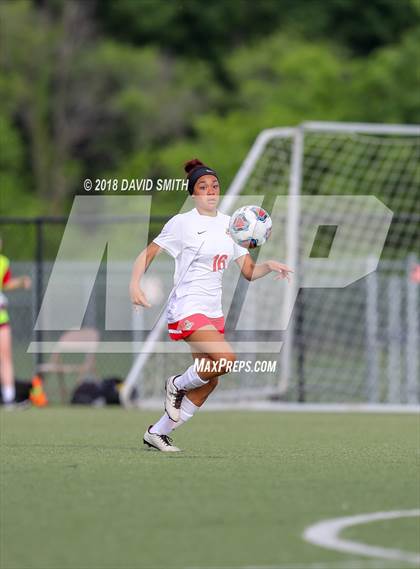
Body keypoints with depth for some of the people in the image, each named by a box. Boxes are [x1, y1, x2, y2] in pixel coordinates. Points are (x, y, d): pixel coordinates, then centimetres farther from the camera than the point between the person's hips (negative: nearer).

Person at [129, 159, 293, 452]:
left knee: (209, 382, 4)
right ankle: (178, 385, 1)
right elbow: (147, 254, -6)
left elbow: (249, 271, 11)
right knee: (226, 357, -27)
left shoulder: (229, 225, 10)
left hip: (214, 312, 7)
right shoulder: (182, 223, -7)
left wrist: (269, 266, -10)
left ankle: (157, 432, 18)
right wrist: (135, 284, -22)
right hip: (186, 309, -7)